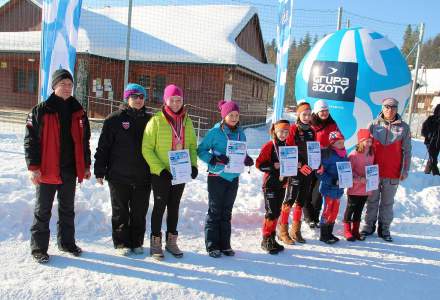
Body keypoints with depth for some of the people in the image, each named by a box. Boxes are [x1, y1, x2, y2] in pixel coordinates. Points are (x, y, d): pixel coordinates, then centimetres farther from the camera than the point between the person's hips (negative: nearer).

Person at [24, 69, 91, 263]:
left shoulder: (78, 112, 8)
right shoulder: (40, 111, -5)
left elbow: (84, 141, 13)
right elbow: (30, 140, -7)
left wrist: (86, 166, 11)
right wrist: (33, 167, -13)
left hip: (70, 171, 4)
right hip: (47, 171, -4)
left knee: (67, 210, 16)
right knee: (42, 211, 7)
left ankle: (66, 242, 30)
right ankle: (38, 248, 19)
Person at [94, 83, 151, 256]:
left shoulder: (148, 120, 7)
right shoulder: (115, 119, -3)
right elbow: (103, 146, -2)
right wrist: (100, 171, -5)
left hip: (142, 177, 3)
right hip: (119, 176, -2)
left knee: (139, 212, 10)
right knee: (120, 212, 9)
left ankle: (137, 242, 25)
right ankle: (121, 243, 22)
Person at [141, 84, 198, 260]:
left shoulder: (187, 122, 5)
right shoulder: (156, 120, -9)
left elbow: (192, 146, 13)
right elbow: (147, 149, -10)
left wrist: (193, 165, -3)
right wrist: (160, 169, -18)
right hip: (160, 173, -4)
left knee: (174, 207, 13)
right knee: (160, 206, 4)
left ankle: (171, 241, 27)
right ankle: (156, 242, 19)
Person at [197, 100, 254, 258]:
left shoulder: (240, 133, 6)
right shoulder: (215, 132, -9)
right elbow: (201, 150, -7)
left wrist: (247, 159, -6)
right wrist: (215, 159, -22)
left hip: (233, 178, 5)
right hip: (217, 177, -5)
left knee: (227, 212, 13)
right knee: (214, 211, 3)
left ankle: (225, 245, 23)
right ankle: (212, 246, 13)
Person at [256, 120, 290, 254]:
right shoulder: (269, 146, -8)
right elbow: (259, 164, -10)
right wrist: (273, 166, -21)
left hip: (282, 184, 6)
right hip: (270, 183, -6)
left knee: (277, 212, 10)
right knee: (271, 212, -7)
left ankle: (272, 238, 21)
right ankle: (266, 240, 5)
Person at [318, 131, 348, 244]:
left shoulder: (344, 155, 6)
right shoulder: (328, 155, -17)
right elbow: (320, 172, -19)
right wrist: (333, 181, -23)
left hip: (339, 189, 7)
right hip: (329, 188, -7)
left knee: (335, 211, 15)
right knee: (327, 211, 3)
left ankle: (329, 233, 29)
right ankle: (323, 235, 16)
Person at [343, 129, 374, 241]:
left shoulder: (371, 155, 6)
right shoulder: (354, 154, -14)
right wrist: (359, 179, -23)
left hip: (366, 189, 6)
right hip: (354, 189, -6)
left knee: (359, 211, 15)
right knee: (350, 209, 6)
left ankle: (355, 231, 27)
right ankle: (347, 231, 19)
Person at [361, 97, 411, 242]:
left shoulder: (404, 127, 0)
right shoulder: (374, 125, -1)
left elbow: (407, 151, 4)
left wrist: (405, 170, 2)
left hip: (393, 173, 0)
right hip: (373, 171, 0)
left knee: (387, 202, 11)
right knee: (372, 200, 12)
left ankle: (384, 228, 23)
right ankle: (369, 226, 24)